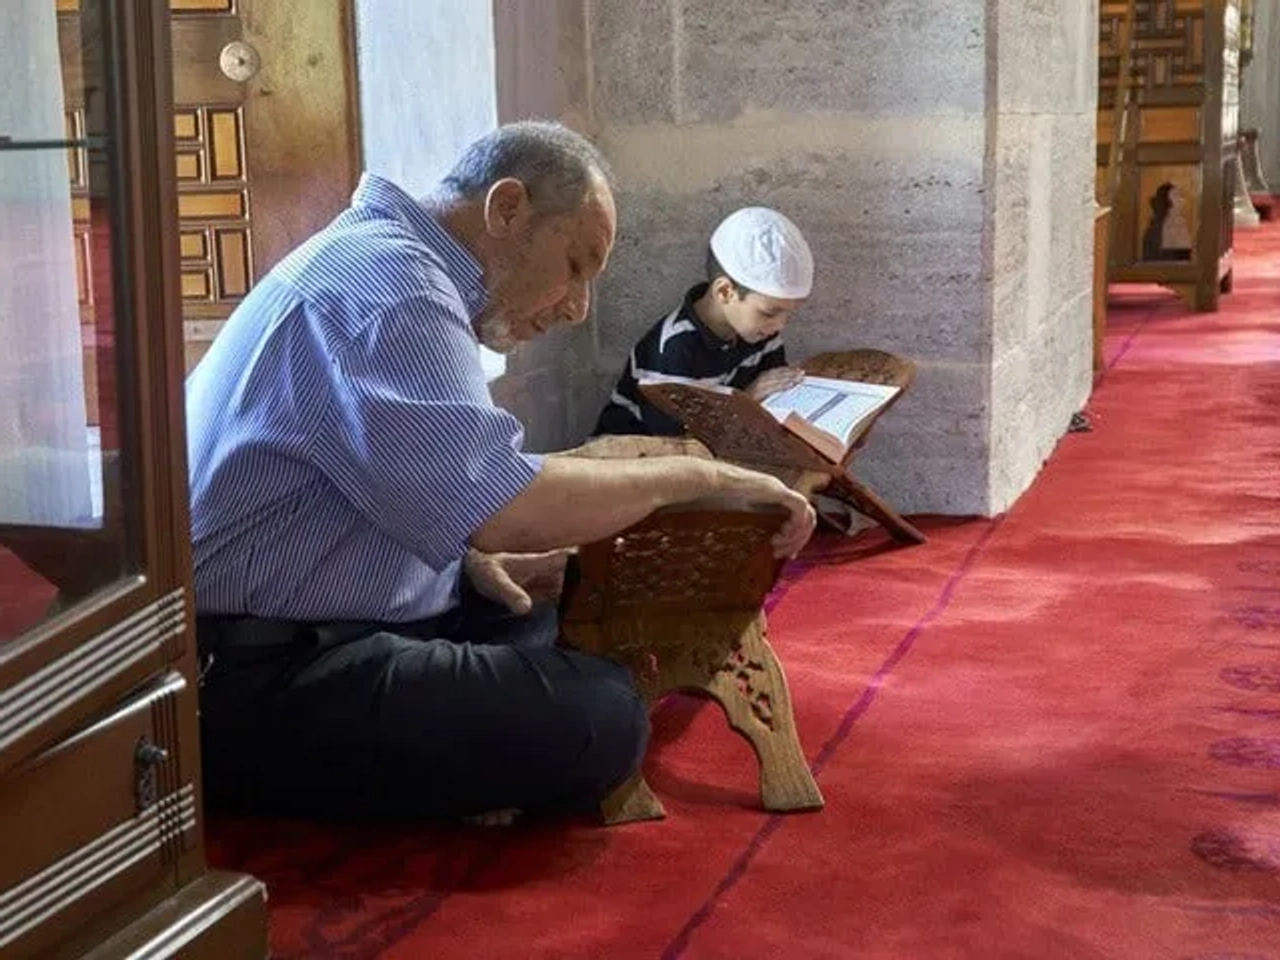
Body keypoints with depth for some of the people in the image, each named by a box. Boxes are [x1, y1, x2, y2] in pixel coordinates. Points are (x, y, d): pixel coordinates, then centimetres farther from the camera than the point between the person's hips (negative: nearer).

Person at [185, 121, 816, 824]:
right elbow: (500, 507, -27)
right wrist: (696, 476, -14)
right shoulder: (389, 283, -17)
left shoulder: (376, 258, 18)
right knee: (601, 719, -22)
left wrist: (474, 561, 5)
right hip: (249, 684, -11)